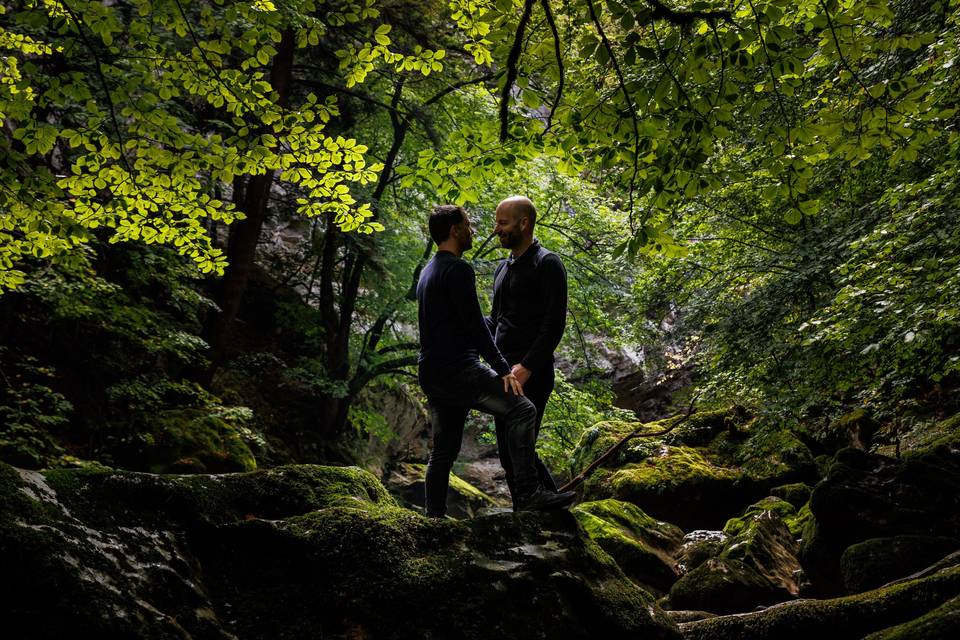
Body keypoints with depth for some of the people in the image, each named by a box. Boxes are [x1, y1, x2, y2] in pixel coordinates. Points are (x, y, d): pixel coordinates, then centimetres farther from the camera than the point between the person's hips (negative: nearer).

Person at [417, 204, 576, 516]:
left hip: (431, 374, 10)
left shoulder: (429, 271, 21)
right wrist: (502, 369, -14)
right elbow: (474, 324, -16)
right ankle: (527, 493, -20)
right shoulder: (457, 269, -10)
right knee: (521, 409, -15)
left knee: (443, 451, 12)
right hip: (457, 369, -10)